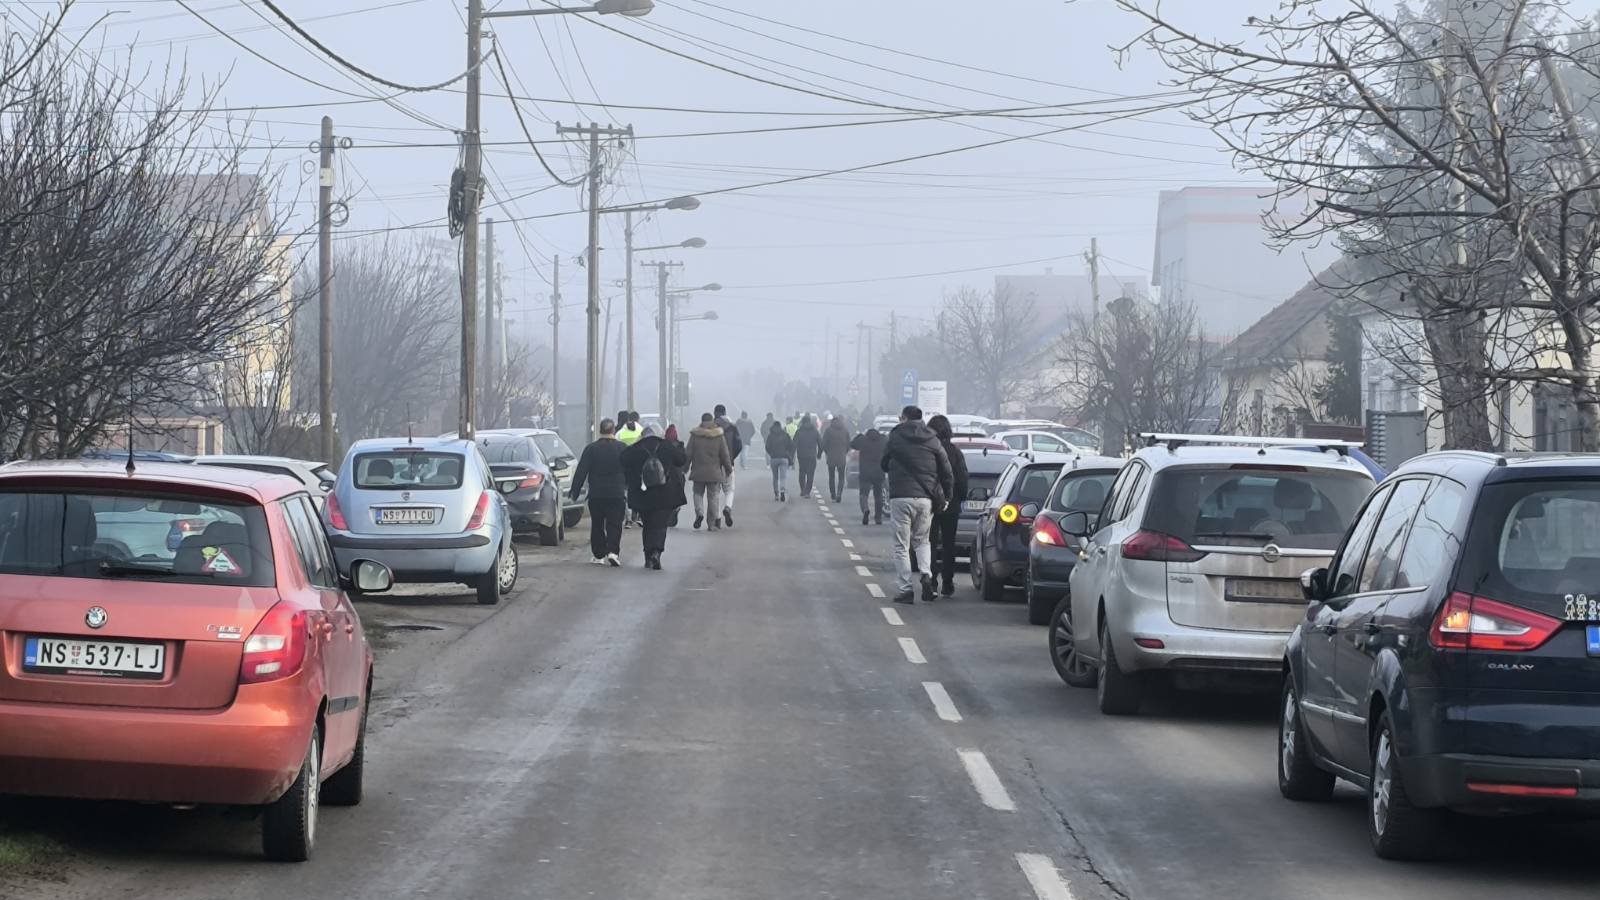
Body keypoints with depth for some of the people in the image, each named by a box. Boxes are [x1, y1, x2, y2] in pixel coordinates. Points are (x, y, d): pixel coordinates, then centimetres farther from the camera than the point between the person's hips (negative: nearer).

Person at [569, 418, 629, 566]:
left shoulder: (591, 449, -2)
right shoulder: (622, 448, -1)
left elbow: (581, 472, -3)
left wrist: (575, 491, 3)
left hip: (596, 494, 1)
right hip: (617, 493, -1)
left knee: (597, 525, 11)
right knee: (614, 524, 0)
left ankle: (599, 556, 12)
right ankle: (613, 551, -18)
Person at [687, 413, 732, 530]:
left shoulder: (695, 436, -5)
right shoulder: (719, 437, -4)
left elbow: (688, 454, -2)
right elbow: (725, 455, -1)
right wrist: (729, 468, 13)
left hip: (698, 472, 0)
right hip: (714, 472, 0)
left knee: (698, 494, 15)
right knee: (714, 496, 7)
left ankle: (699, 513, -11)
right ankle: (713, 523, 7)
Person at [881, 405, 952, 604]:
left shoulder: (895, 437, 0)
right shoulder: (932, 440, 6)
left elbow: (884, 465, 11)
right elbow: (946, 471, 5)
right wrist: (945, 496, 15)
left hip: (901, 497, -3)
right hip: (926, 498, 3)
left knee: (901, 546, 4)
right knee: (922, 540, 20)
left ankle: (906, 589, -2)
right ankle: (926, 574, -4)